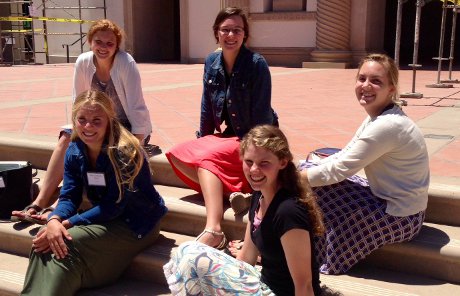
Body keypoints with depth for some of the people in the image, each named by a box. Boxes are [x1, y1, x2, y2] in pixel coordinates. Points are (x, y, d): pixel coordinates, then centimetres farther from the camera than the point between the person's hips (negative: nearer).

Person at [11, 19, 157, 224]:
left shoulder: (126, 63, -21)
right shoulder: (83, 62, -7)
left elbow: (137, 108, -21)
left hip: (130, 128, -5)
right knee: (67, 138, -18)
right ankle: (40, 202, -22)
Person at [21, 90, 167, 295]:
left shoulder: (124, 152, -23)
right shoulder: (75, 151, -1)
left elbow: (113, 206, -24)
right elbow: (69, 196, -4)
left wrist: (66, 224, -27)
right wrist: (54, 220, -27)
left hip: (136, 225, -6)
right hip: (105, 218, 7)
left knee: (66, 244, -25)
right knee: (44, 240, -15)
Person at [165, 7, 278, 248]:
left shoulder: (257, 64, -17)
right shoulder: (211, 63, 1)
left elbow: (262, 113, -18)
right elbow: (207, 109, 8)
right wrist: (201, 140, 7)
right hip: (229, 136, 7)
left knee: (207, 157, -29)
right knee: (178, 155, -10)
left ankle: (213, 231, -37)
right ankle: (231, 192, -17)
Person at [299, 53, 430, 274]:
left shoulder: (387, 126, -27)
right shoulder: (377, 117, 4)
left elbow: (339, 170, -24)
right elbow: (343, 156, 6)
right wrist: (303, 170, -6)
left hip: (399, 218, -10)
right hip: (388, 200, 10)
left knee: (315, 189, -12)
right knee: (308, 171, 5)